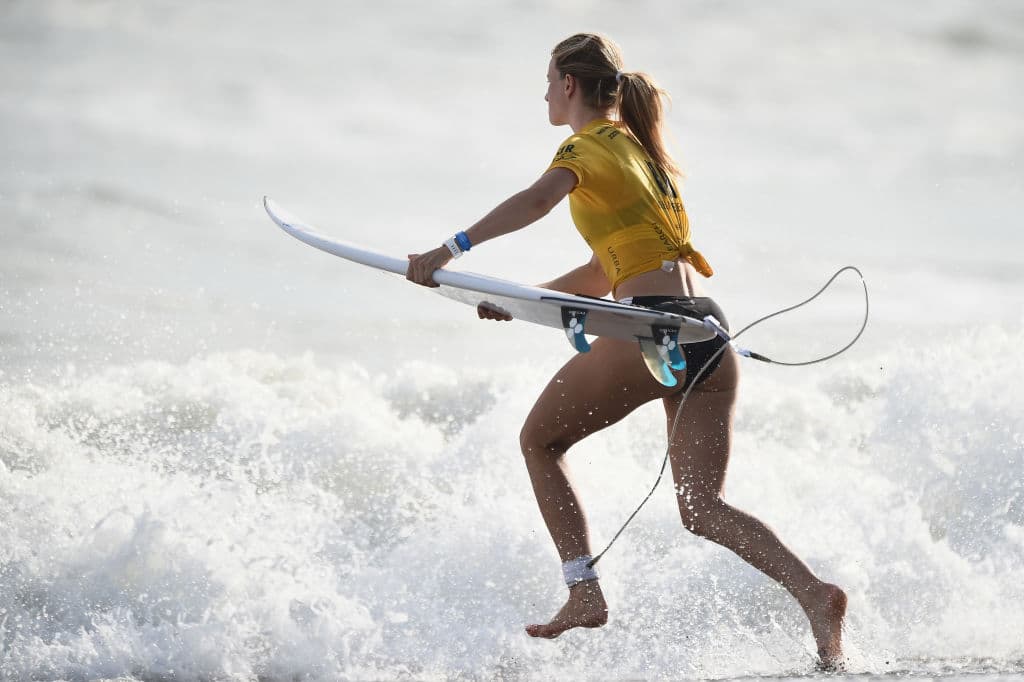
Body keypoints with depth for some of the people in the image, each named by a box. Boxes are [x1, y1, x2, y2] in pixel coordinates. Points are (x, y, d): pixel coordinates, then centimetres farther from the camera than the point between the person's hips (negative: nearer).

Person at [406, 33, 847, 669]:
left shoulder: (588, 146, 2)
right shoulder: (640, 148, 27)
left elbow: (540, 197, -22)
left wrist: (451, 250, -26)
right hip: (712, 335, 7)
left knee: (539, 440, 15)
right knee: (703, 507, 5)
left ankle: (586, 593, 7)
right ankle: (815, 593, -18)